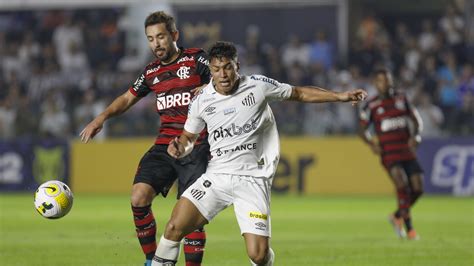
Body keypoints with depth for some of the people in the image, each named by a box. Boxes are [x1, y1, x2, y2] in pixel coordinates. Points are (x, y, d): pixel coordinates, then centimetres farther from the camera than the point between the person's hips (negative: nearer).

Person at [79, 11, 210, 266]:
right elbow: (128, 98, 27)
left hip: (195, 149, -4)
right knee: (138, 197, -14)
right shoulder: (151, 72, 14)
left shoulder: (196, 59, -1)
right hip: (164, 146, 4)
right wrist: (102, 117, 13)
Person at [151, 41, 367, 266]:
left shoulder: (258, 86, -3)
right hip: (216, 176, 2)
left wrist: (340, 96, 7)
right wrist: (180, 148, -6)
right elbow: (189, 137, 18)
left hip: (253, 179, -2)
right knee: (174, 227, -16)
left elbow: (299, 93, 10)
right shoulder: (201, 101, 3)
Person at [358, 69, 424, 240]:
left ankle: (397, 217, 23)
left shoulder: (402, 99, 11)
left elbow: (416, 120, 15)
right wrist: (371, 144, -11)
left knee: (418, 189, -3)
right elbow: (363, 130, 6)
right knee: (402, 184, -22)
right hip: (388, 153, -4)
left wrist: (416, 136, -3)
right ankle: (409, 229, -17)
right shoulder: (371, 105, 2)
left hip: (407, 151, 4)